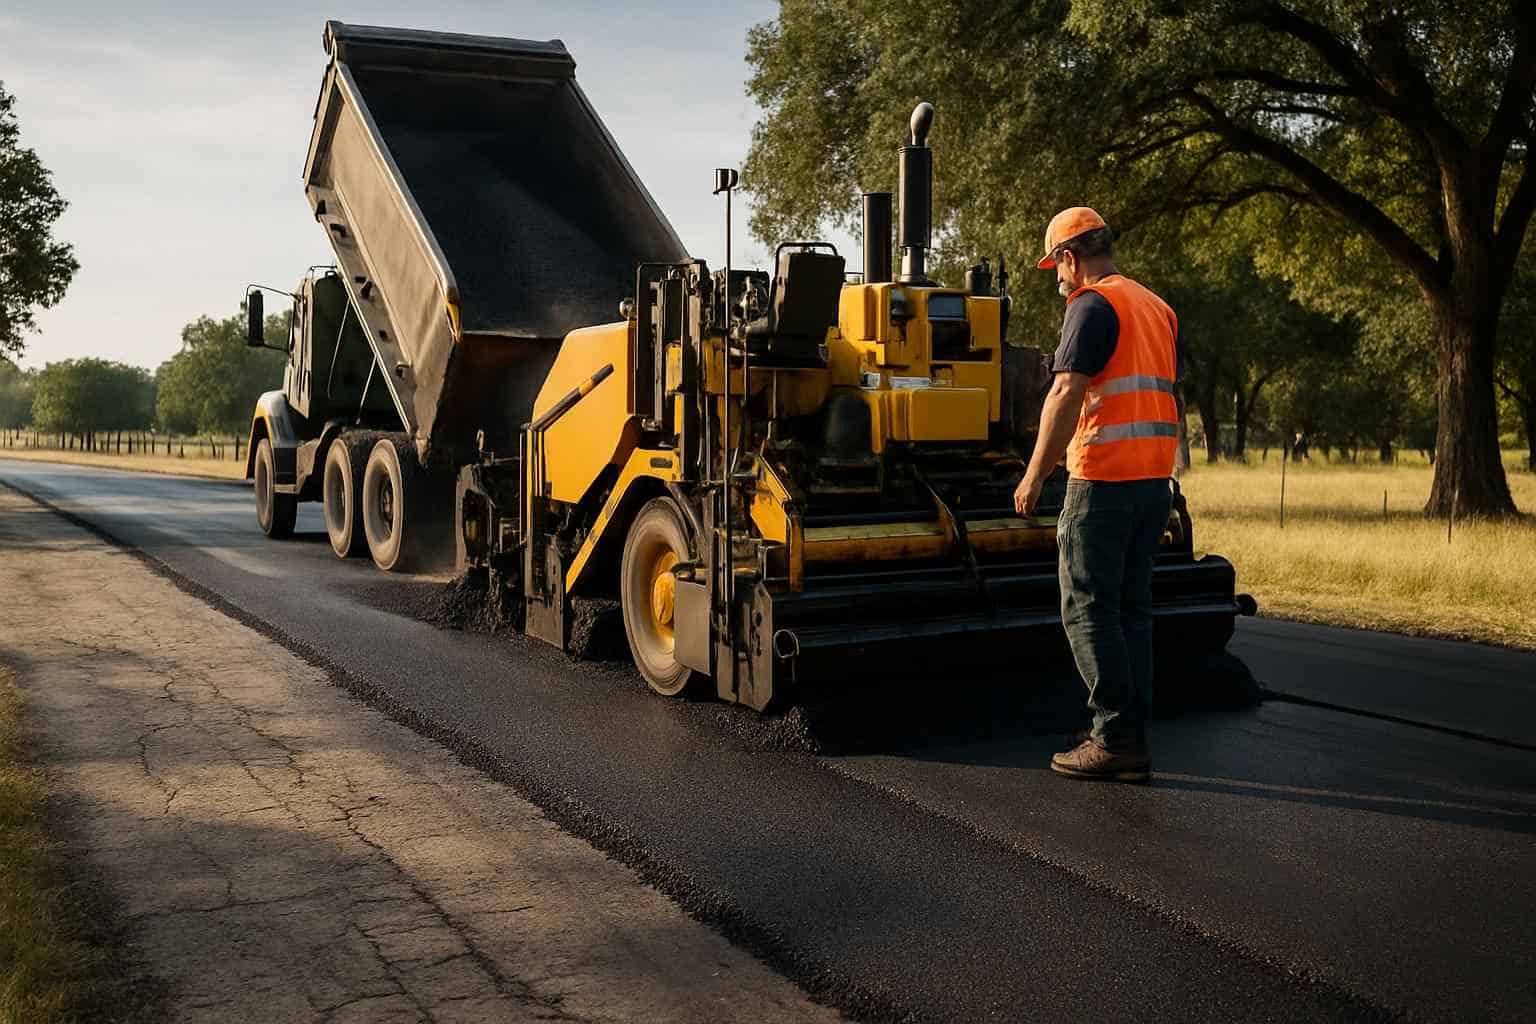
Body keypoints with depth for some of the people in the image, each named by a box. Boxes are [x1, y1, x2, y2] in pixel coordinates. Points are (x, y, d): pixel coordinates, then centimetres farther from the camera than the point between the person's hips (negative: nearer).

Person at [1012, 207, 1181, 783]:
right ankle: (1134, 744, 13)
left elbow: (1066, 396, -17)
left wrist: (1035, 475, -14)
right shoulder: (1158, 309, 19)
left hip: (1104, 478, -9)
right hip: (1155, 478, 9)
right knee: (1132, 608, 11)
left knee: (1088, 609, -2)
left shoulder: (1093, 305, -9)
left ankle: (1114, 738, -2)